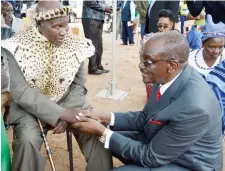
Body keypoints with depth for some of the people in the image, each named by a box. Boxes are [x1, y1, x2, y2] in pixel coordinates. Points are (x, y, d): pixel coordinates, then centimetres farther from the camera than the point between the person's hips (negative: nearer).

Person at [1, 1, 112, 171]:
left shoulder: (74, 45, -6)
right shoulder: (16, 48, -15)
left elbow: (79, 85, -1)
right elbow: (21, 93, -20)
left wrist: (66, 114, -18)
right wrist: (61, 114, -27)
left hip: (67, 104, 3)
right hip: (28, 108, -2)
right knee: (28, 140, -29)